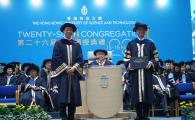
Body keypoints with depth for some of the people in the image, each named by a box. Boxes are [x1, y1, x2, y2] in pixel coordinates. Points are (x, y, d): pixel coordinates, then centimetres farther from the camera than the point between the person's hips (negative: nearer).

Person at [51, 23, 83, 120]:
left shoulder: (77, 45, 13)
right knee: (63, 95, -7)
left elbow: (80, 59, 5)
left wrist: (73, 68, -11)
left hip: (74, 73, 3)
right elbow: (56, 58, -3)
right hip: (62, 73, -2)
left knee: (73, 95, 1)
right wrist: (66, 67, -12)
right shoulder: (58, 44, 7)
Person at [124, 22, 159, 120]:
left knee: (147, 93, -2)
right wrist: (129, 64, -13)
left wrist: (151, 63, -13)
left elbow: (156, 58, 7)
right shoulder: (131, 44, 11)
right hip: (135, 72, 0)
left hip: (147, 72, 0)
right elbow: (127, 58, 7)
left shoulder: (150, 43, 10)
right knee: (136, 93, -2)